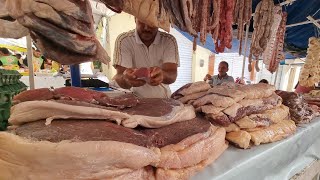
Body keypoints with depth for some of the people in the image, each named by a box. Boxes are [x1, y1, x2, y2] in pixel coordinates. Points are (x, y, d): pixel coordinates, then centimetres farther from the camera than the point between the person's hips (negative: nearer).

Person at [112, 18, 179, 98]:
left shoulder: (169, 40, -7)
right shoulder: (123, 40, -10)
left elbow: (172, 75, -19)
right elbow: (120, 77, -18)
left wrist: (162, 75, -41)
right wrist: (125, 78, -41)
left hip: (162, 99, 1)